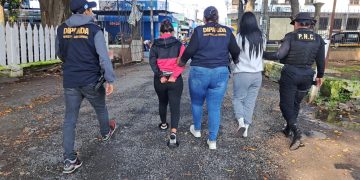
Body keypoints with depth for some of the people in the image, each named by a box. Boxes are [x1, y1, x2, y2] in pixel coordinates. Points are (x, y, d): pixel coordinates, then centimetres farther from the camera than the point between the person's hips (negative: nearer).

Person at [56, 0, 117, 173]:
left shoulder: (61, 29, 4)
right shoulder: (94, 30, -10)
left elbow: (59, 54, 18)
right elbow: (103, 57, -16)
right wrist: (110, 80, -11)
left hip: (70, 81, 3)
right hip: (91, 80, -3)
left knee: (70, 118, 7)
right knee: (100, 108, 23)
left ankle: (69, 160, 6)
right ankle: (106, 133, 48)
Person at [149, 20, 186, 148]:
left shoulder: (155, 45, 3)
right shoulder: (179, 44, 0)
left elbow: (152, 62, -8)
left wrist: (160, 76, -11)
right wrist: (174, 76, -15)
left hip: (159, 80, 2)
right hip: (175, 80, -2)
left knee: (162, 102, 24)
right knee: (175, 106, -1)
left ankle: (163, 124, 43)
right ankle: (173, 134, -17)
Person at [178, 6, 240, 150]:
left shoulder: (199, 30, -4)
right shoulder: (227, 31, 5)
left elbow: (190, 50, -8)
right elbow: (235, 51, 9)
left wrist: (182, 61, 11)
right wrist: (235, 61, 30)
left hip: (199, 72, -2)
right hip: (220, 73, 2)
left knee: (197, 102, 20)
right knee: (215, 107, 7)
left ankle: (197, 129, 37)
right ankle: (212, 140, 13)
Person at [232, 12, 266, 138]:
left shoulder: (240, 37, -13)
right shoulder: (262, 38, 2)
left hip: (242, 74, -4)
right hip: (257, 74, 4)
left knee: (238, 98, 12)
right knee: (250, 101, 12)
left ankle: (241, 121, -8)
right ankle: (246, 128, 16)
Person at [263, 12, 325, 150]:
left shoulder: (291, 36, -9)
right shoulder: (318, 39, 3)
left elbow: (279, 55, -16)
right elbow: (321, 61, 6)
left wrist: (262, 54, -5)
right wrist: (320, 76, 19)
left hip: (290, 74, -4)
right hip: (307, 75, 5)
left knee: (286, 104, 3)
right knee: (295, 103, 19)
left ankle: (296, 131, -13)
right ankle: (289, 129, 29)